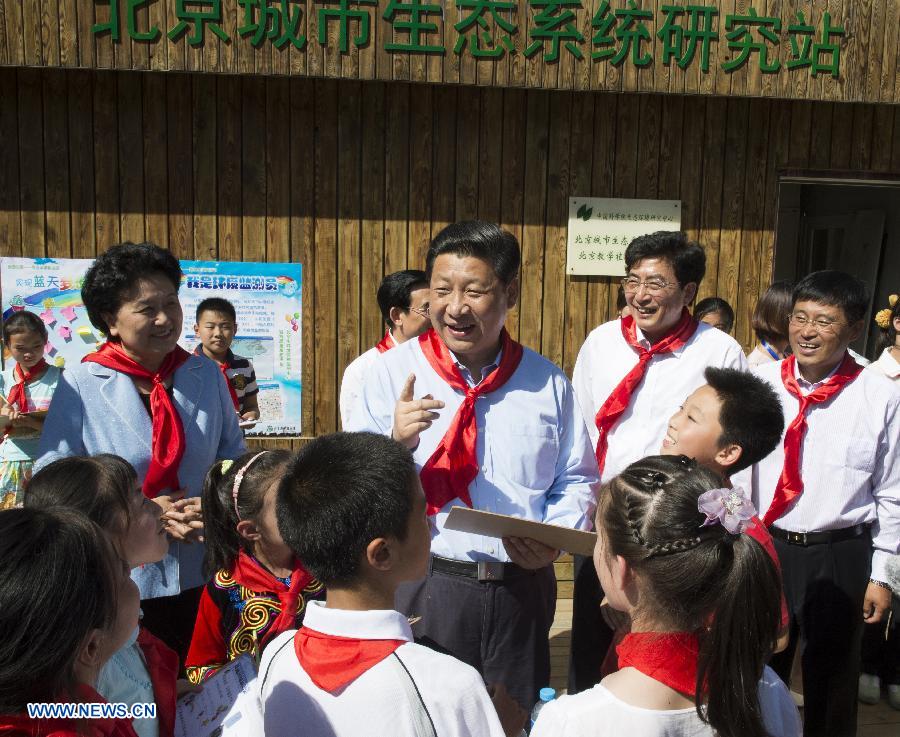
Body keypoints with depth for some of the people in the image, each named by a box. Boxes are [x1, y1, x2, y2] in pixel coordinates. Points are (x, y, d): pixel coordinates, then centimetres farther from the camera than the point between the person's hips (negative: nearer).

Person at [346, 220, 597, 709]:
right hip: (424, 588, -2)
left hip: (523, 590, 2)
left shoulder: (547, 383, 3)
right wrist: (395, 443, -25)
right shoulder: (394, 372, -5)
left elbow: (576, 480, 9)